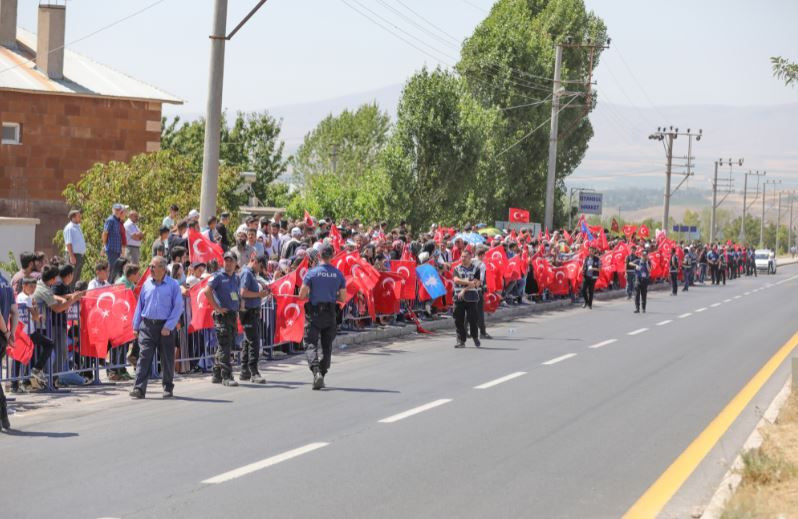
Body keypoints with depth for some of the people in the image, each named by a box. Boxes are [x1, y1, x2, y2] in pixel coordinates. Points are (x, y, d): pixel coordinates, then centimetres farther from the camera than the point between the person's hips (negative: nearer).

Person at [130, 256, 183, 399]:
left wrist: (168, 327, -11)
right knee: (144, 356, -8)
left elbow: (178, 307, -5)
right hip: (147, 325, 2)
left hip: (165, 327, -2)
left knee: (167, 358, 7)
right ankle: (139, 388, -11)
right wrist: (136, 326, 8)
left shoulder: (173, 285, -3)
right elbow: (140, 305, 13)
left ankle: (168, 388, 20)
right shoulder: (146, 284, 8)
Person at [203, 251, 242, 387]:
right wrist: (217, 308, -16)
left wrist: (239, 306, 13)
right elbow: (207, 291, -15)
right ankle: (226, 377, -11)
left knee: (226, 346, 11)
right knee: (224, 346, -10)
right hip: (222, 315, -7)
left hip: (233, 315, 7)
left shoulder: (237, 278, 15)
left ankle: (217, 375, 19)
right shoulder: (218, 276, -6)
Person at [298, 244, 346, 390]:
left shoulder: (312, 273, -8)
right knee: (327, 346, 13)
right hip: (330, 313, 3)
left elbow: (302, 295, -10)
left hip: (314, 313, -3)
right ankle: (322, 375, 14)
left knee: (311, 344, -1)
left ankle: (316, 371, -22)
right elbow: (343, 298, 1)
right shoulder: (338, 274, 0)